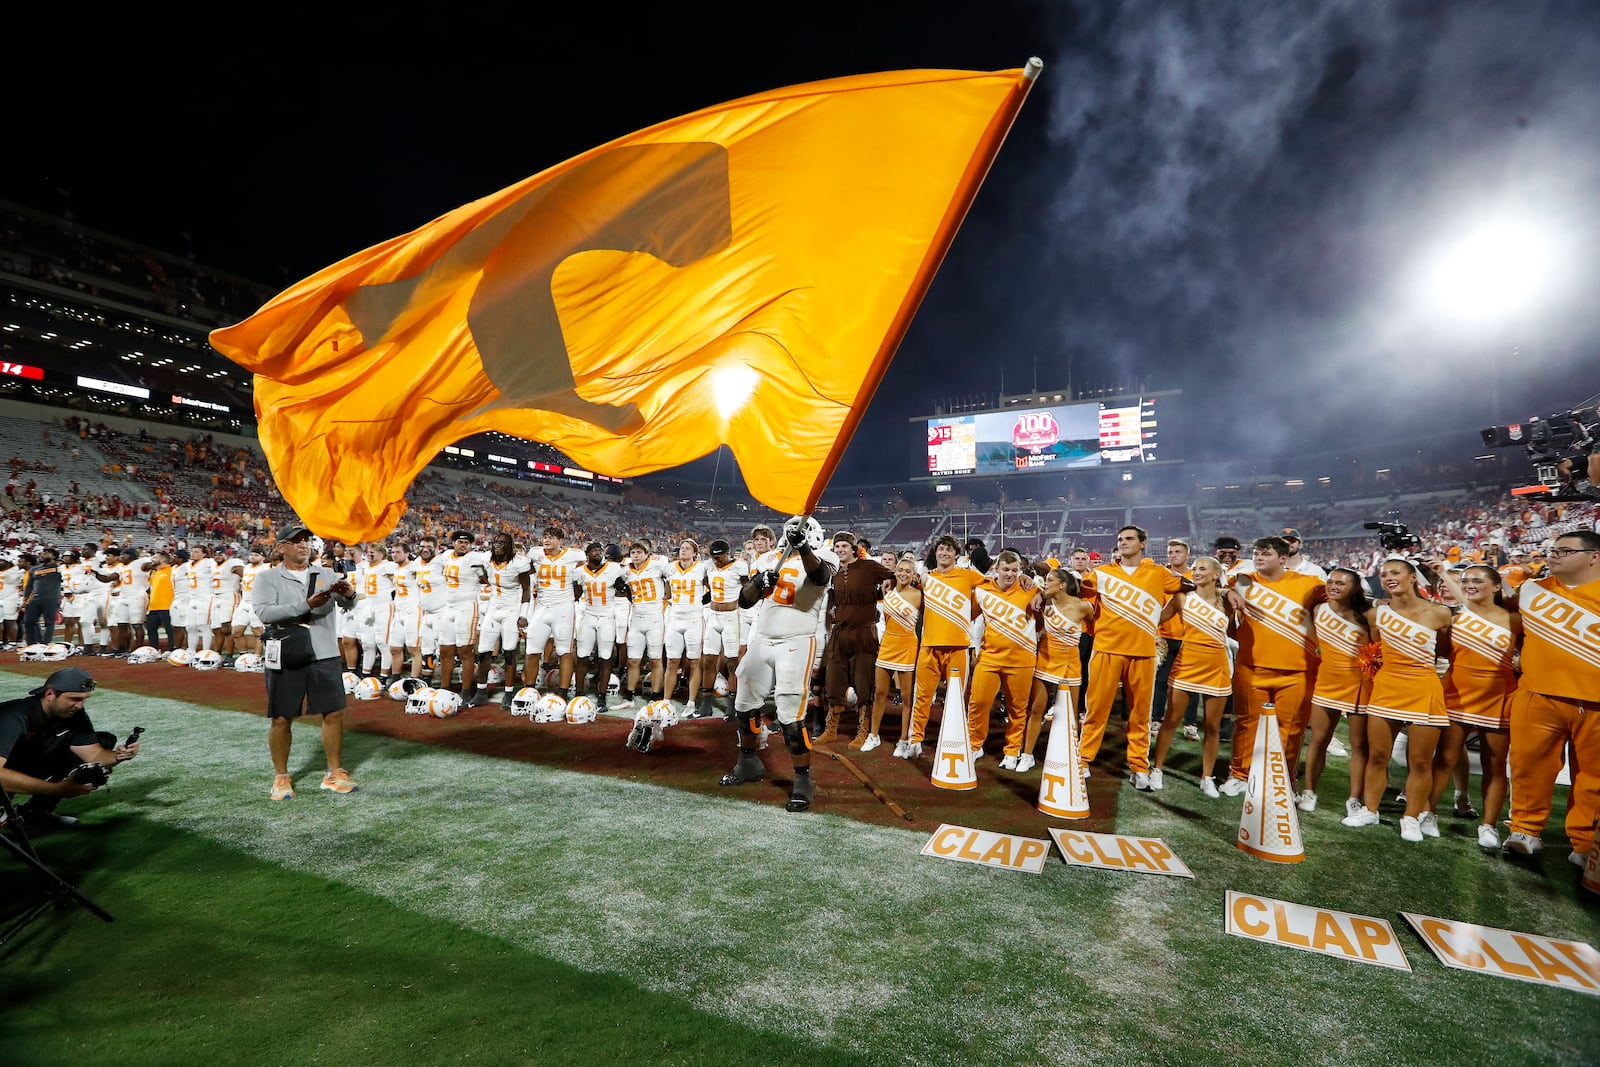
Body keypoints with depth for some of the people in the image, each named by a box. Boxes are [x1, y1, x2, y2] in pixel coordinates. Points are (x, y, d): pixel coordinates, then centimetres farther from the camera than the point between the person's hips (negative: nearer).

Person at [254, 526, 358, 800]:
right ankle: (281, 777, 23)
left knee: (334, 714, 4)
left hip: (325, 656, 2)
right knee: (281, 719, 6)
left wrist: (349, 593, -27)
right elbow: (264, 613, -14)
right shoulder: (268, 578, 2)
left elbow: (348, 605, -2)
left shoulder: (327, 574, 9)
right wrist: (307, 605, -26)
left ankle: (335, 773, 18)